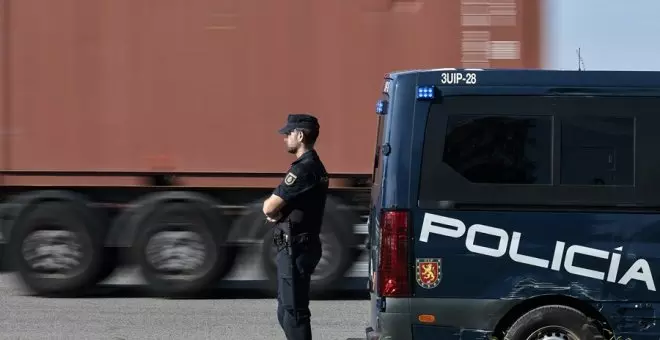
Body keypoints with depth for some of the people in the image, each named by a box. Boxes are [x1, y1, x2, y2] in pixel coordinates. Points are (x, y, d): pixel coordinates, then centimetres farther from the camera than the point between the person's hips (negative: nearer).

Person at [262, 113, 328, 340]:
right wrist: (274, 209, -3)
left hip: (295, 249, -10)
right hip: (300, 247, 10)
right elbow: (273, 208, 19)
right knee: (287, 311, 17)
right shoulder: (313, 166, 15)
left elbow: (269, 207, -19)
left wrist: (270, 208, 4)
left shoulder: (303, 169, -19)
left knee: (293, 312, -8)